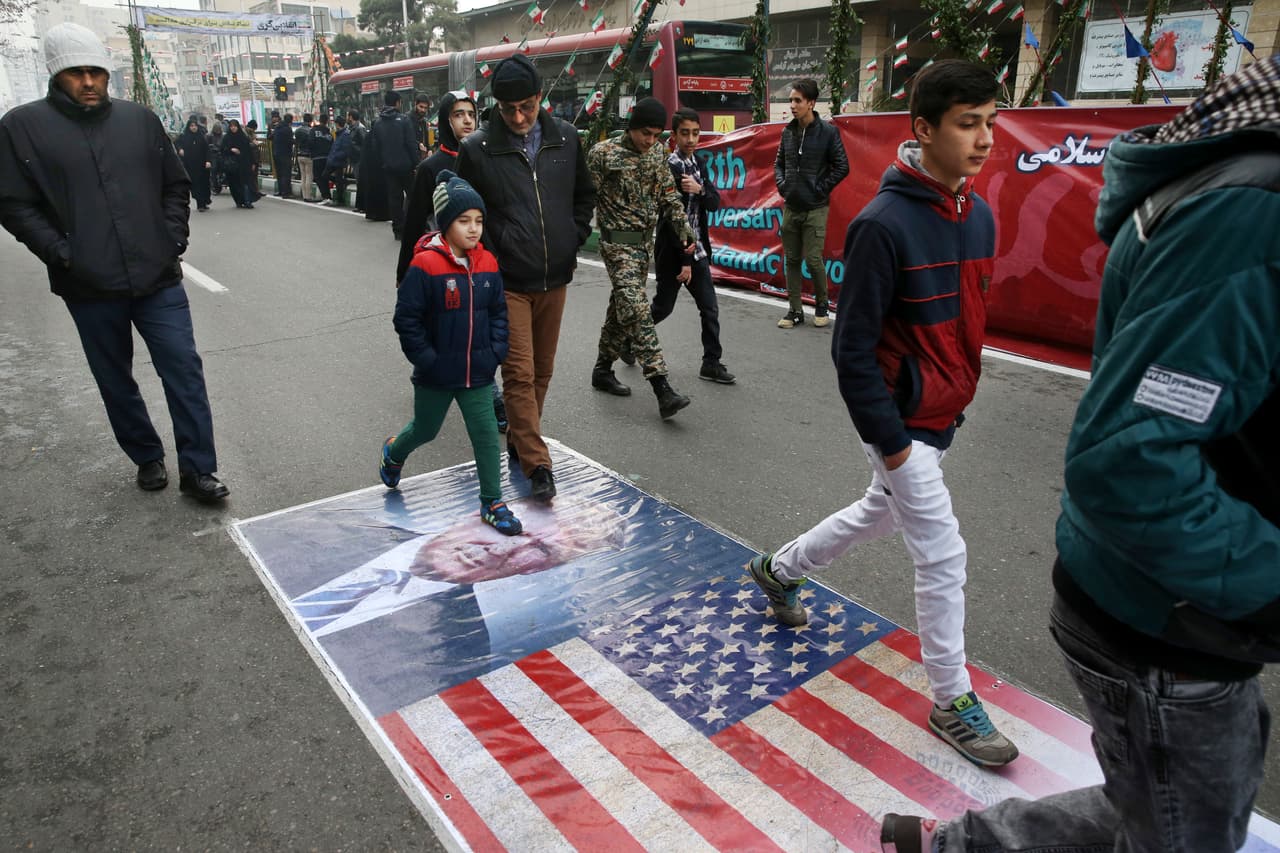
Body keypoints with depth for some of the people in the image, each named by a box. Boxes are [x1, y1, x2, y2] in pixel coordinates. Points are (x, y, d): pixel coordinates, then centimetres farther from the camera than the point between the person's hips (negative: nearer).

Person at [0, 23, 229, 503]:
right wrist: (62, 255, -11)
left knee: (185, 372, -2)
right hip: (90, 288, 0)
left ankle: (197, 470, 7)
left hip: (158, 280, 1)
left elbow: (176, 185, 13)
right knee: (116, 383, 11)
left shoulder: (140, 120, 7)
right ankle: (147, 458, 30)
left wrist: (173, 240, 2)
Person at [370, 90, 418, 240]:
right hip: (405, 165, -4)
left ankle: (398, 229, 7)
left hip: (388, 167, 4)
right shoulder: (403, 120, -8)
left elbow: (375, 146, 9)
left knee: (393, 198, 7)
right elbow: (411, 144, -12)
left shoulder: (377, 123, 7)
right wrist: (416, 163, -9)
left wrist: (382, 163, 16)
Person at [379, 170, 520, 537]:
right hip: (436, 375, -3)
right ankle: (394, 453, 52)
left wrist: (496, 350, -2)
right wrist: (426, 359, -15)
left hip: (478, 372, 3)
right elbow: (406, 318, -14)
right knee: (425, 429, 18)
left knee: (486, 434, 2)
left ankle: (492, 503, 15)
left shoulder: (488, 264, -2)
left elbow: (498, 311, 9)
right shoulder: (425, 265, -17)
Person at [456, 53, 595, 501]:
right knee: (519, 373, -6)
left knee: (542, 371, 14)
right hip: (507, 282, -4)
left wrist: (573, 241, 8)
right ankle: (537, 464, 2)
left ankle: (520, 441, 33)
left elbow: (584, 196, 17)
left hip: (554, 279, 4)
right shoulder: (477, 149, -8)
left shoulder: (566, 139, 2)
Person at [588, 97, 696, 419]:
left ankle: (602, 370, 30)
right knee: (636, 309, -16)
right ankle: (662, 387, -23)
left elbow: (668, 196, 13)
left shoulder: (656, 153, 9)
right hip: (617, 243, -7)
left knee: (622, 307, 14)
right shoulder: (603, 153, -9)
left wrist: (684, 229, 3)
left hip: (644, 243, 7)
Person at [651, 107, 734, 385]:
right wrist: (684, 260, -17)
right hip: (672, 252, -6)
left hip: (696, 250, 7)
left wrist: (701, 189, -18)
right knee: (663, 307, 7)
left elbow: (715, 204, 4)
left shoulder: (697, 165, 8)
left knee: (710, 308, 4)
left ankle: (711, 363, 12)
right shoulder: (668, 167, -15)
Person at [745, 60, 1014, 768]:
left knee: (879, 512, 24)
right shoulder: (884, 224, -22)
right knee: (943, 555, -1)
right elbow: (853, 348, -20)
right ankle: (953, 703, 20)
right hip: (900, 421, -8)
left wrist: (959, 400, 14)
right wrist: (888, 440, -18)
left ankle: (778, 571, 47)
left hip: (942, 415, 8)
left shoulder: (979, 216, 3)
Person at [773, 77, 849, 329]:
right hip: (790, 207, 5)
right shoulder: (788, 131, 8)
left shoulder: (827, 132, -6)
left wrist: (820, 189, -9)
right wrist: (781, 184, 5)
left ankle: (821, 305, 16)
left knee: (813, 259, -6)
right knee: (792, 260, 7)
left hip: (814, 209, -5)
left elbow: (842, 167, -5)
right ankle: (795, 311, 16)